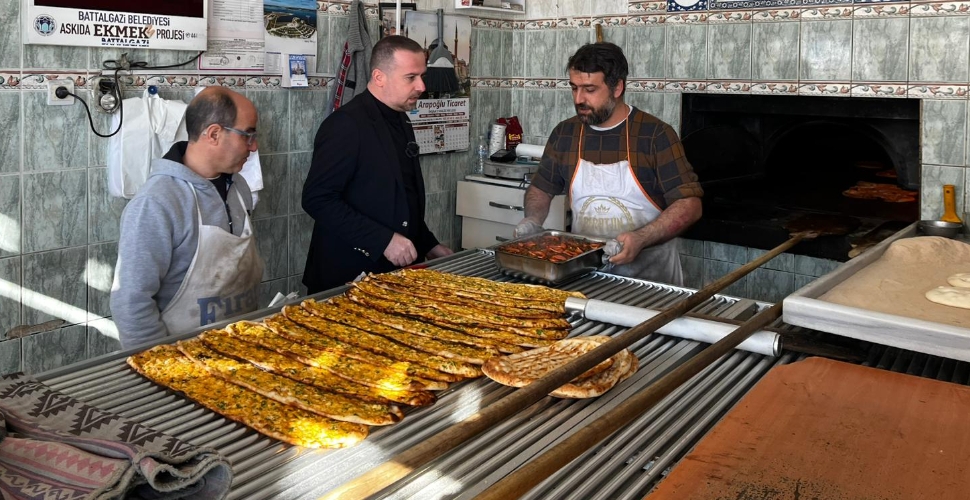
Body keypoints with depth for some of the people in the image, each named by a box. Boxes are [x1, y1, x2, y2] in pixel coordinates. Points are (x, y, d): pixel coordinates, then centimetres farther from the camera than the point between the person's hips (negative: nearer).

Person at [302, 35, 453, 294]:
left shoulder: (401, 124, 12)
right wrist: (383, 240, -24)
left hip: (396, 271, 8)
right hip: (347, 278, -8)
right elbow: (317, 199, -22)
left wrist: (429, 245, 12)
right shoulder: (346, 124, -16)